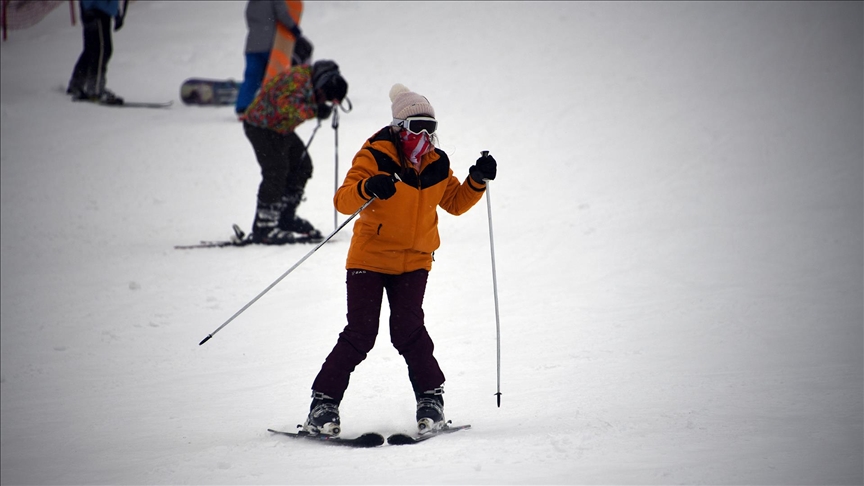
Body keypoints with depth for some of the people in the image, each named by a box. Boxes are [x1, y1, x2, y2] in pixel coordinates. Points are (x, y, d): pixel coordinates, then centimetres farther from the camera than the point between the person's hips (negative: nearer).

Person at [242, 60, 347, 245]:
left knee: (302, 166, 12)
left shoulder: (310, 80, 0)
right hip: (262, 127, -10)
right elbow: (287, 104, -44)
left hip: (281, 128, 10)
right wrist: (314, 110, -49)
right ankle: (263, 228, -16)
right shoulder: (297, 79, -28)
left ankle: (286, 218, 22)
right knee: (276, 172, -17)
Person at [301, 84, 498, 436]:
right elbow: (343, 201, -20)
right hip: (370, 258, -3)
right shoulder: (375, 157, -11)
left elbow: (456, 203, 19)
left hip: (414, 262, 3)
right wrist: (368, 188, -40)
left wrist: (478, 180, 1)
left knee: (407, 330, -11)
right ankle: (324, 402, 2)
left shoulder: (436, 165, 6)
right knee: (360, 334, -8)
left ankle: (431, 396, 6)